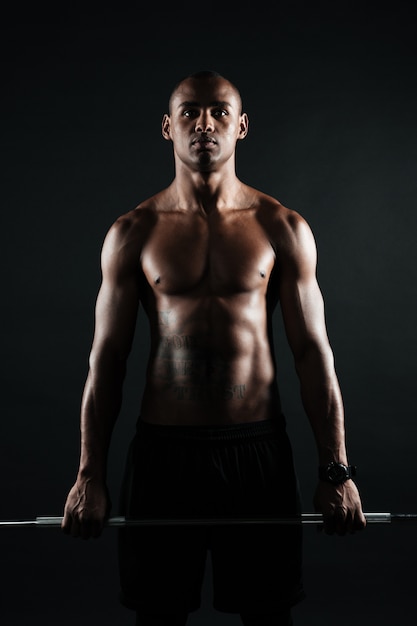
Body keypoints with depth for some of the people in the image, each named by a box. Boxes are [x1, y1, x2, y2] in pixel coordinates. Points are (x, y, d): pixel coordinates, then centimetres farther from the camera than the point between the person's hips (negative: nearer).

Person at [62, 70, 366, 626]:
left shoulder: (284, 228, 2)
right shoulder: (133, 233, 2)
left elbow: (313, 353, 1)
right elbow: (107, 359, 2)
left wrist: (337, 471, -3)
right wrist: (89, 476, -1)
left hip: (258, 448, 0)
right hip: (163, 449, 0)